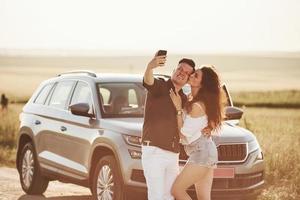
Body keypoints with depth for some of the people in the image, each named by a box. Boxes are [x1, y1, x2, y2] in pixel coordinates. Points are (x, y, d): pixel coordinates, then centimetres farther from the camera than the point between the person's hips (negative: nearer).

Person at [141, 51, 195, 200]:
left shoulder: (184, 99, 16)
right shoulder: (159, 86, -6)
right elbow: (148, 81, -30)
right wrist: (150, 67, -53)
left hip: (173, 154, 7)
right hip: (153, 151, -7)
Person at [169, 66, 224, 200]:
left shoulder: (197, 106, -19)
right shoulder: (192, 101, 11)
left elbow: (184, 133, -14)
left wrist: (178, 107, -13)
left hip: (201, 152, -10)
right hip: (207, 153, 10)